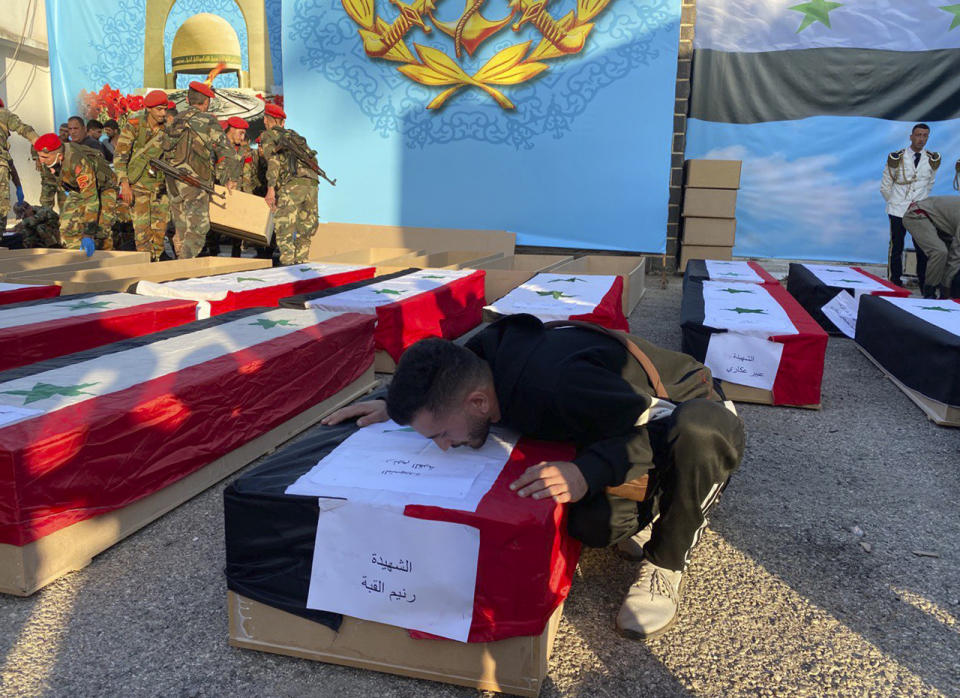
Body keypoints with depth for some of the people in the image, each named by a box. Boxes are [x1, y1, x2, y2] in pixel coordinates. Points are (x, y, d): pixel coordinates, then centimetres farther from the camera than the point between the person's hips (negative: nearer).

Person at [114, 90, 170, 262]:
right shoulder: (133, 126, -12)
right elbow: (120, 156, -10)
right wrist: (124, 184, -17)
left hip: (161, 183, 4)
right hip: (138, 183, -3)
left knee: (160, 226, 4)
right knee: (141, 226, -7)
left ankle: (156, 259, 17)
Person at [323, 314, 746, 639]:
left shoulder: (561, 386, -41)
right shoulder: (489, 351, -17)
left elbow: (669, 423, -34)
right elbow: (447, 381, 9)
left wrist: (588, 472, -46)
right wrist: (397, 407, -5)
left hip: (690, 412, -5)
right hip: (627, 427, 5)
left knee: (694, 432, -42)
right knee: (590, 525, -23)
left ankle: (665, 563, -15)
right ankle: (647, 518, 11)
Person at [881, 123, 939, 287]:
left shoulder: (933, 160, 4)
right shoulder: (896, 158, -3)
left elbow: (930, 184, 18)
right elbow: (885, 186, 7)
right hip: (898, 211, -2)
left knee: (923, 249, 1)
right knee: (896, 248, 1)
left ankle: (924, 285, 7)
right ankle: (894, 284, 8)